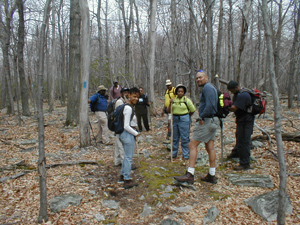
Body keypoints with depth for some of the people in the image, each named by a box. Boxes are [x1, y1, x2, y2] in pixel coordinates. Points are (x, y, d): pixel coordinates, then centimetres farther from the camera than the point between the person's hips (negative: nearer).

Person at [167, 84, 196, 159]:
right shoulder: (174, 100, 7)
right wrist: (170, 103, -11)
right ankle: (173, 154, 23)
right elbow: (168, 111, 4)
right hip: (174, 119, 4)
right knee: (174, 138, 12)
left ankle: (186, 155, 9)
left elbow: (193, 110, 3)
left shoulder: (186, 100, -4)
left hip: (184, 120, -4)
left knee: (185, 138, -2)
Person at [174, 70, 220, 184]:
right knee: (210, 147, 12)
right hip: (212, 121, 10)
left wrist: (201, 117, -17)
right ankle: (212, 176, 19)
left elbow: (210, 105, -25)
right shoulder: (210, 87, 20)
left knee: (192, 145, -7)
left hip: (207, 121, -10)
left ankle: (189, 175, -6)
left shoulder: (207, 87, -12)